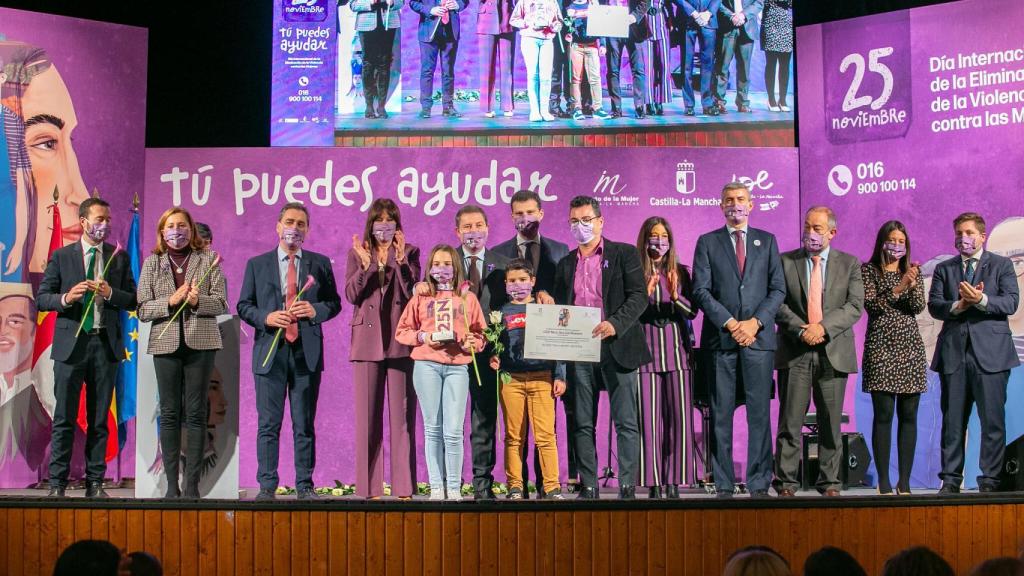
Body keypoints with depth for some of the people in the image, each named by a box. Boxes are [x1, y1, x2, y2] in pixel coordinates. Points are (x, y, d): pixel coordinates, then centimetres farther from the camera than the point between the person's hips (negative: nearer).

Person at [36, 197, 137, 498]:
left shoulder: (119, 257, 9)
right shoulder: (61, 257, 5)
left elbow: (133, 301, 7)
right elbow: (41, 298, 3)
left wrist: (110, 293, -11)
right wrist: (66, 298, -16)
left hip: (106, 344, 2)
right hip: (71, 343, -2)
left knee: (99, 419, 6)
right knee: (64, 419, -1)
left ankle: (95, 482, 11)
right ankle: (57, 483, 4)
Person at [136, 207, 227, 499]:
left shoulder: (208, 259, 8)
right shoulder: (152, 263, 11)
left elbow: (221, 303, 3)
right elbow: (142, 310, 4)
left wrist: (198, 301, -16)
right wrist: (170, 301, -12)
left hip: (200, 342, -1)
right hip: (166, 343, 1)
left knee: (196, 414, -1)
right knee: (169, 414, 1)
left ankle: (192, 485, 2)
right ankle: (171, 485, 5)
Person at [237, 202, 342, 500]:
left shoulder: (320, 264, 10)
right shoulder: (257, 264, 10)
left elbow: (334, 302, 10)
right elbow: (243, 306, 8)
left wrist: (315, 310, -11)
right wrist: (265, 317, -11)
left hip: (307, 352, 0)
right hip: (270, 351, 0)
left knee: (305, 424, 4)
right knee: (268, 424, 1)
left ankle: (304, 485, 11)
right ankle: (267, 485, 7)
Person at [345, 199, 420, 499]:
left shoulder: (409, 252, 7)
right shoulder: (357, 253, 10)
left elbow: (411, 292, -5)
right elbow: (351, 295, 0)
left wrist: (400, 259, -15)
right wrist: (365, 265, -12)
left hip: (401, 340, -1)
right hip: (367, 340, 1)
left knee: (402, 415, -1)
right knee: (368, 416, 2)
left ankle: (404, 486, 2)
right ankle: (370, 486, 7)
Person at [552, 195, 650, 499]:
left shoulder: (625, 254, 4)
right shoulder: (565, 264, 17)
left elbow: (639, 296, -5)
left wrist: (615, 324, -20)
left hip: (616, 348, -4)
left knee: (625, 422, -4)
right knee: (583, 425, 5)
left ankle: (627, 486, -1)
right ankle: (588, 486, 9)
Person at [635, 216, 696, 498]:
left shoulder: (680, 272, 10)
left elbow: (693, 311, 6)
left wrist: (675, 297, -12)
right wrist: (644, 294, -14)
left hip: (676, 349, 1)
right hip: (645, 349, -1)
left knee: (678, 417, -4)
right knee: (648, 417, -4)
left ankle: (673, 480, 1)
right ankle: (653, 482, 0)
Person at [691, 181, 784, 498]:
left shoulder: (767, 241, 13)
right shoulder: (707, 242, 9)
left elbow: (778, 289, 7)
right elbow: (700, 290, 0)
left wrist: (755, 322, -7)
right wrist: (730, 323, -10)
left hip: (758, 338, 1)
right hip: (720, 339, -1)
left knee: (759, 412, -1)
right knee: (721, 414, 0)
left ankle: (759, 484, 3)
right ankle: (724, 485, 4)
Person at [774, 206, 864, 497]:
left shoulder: (850, 264, 9)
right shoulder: (785, 261, 7)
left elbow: (855, 306, 0)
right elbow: (778, 302, 0)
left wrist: (823, 327, -14)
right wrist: (800, 329, -14)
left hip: (833, 352, 1)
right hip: (794, 352, -1)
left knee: (831, 423, 4)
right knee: (790, 422, -2)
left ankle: (830, 484, 12)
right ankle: (786, 483, 3)